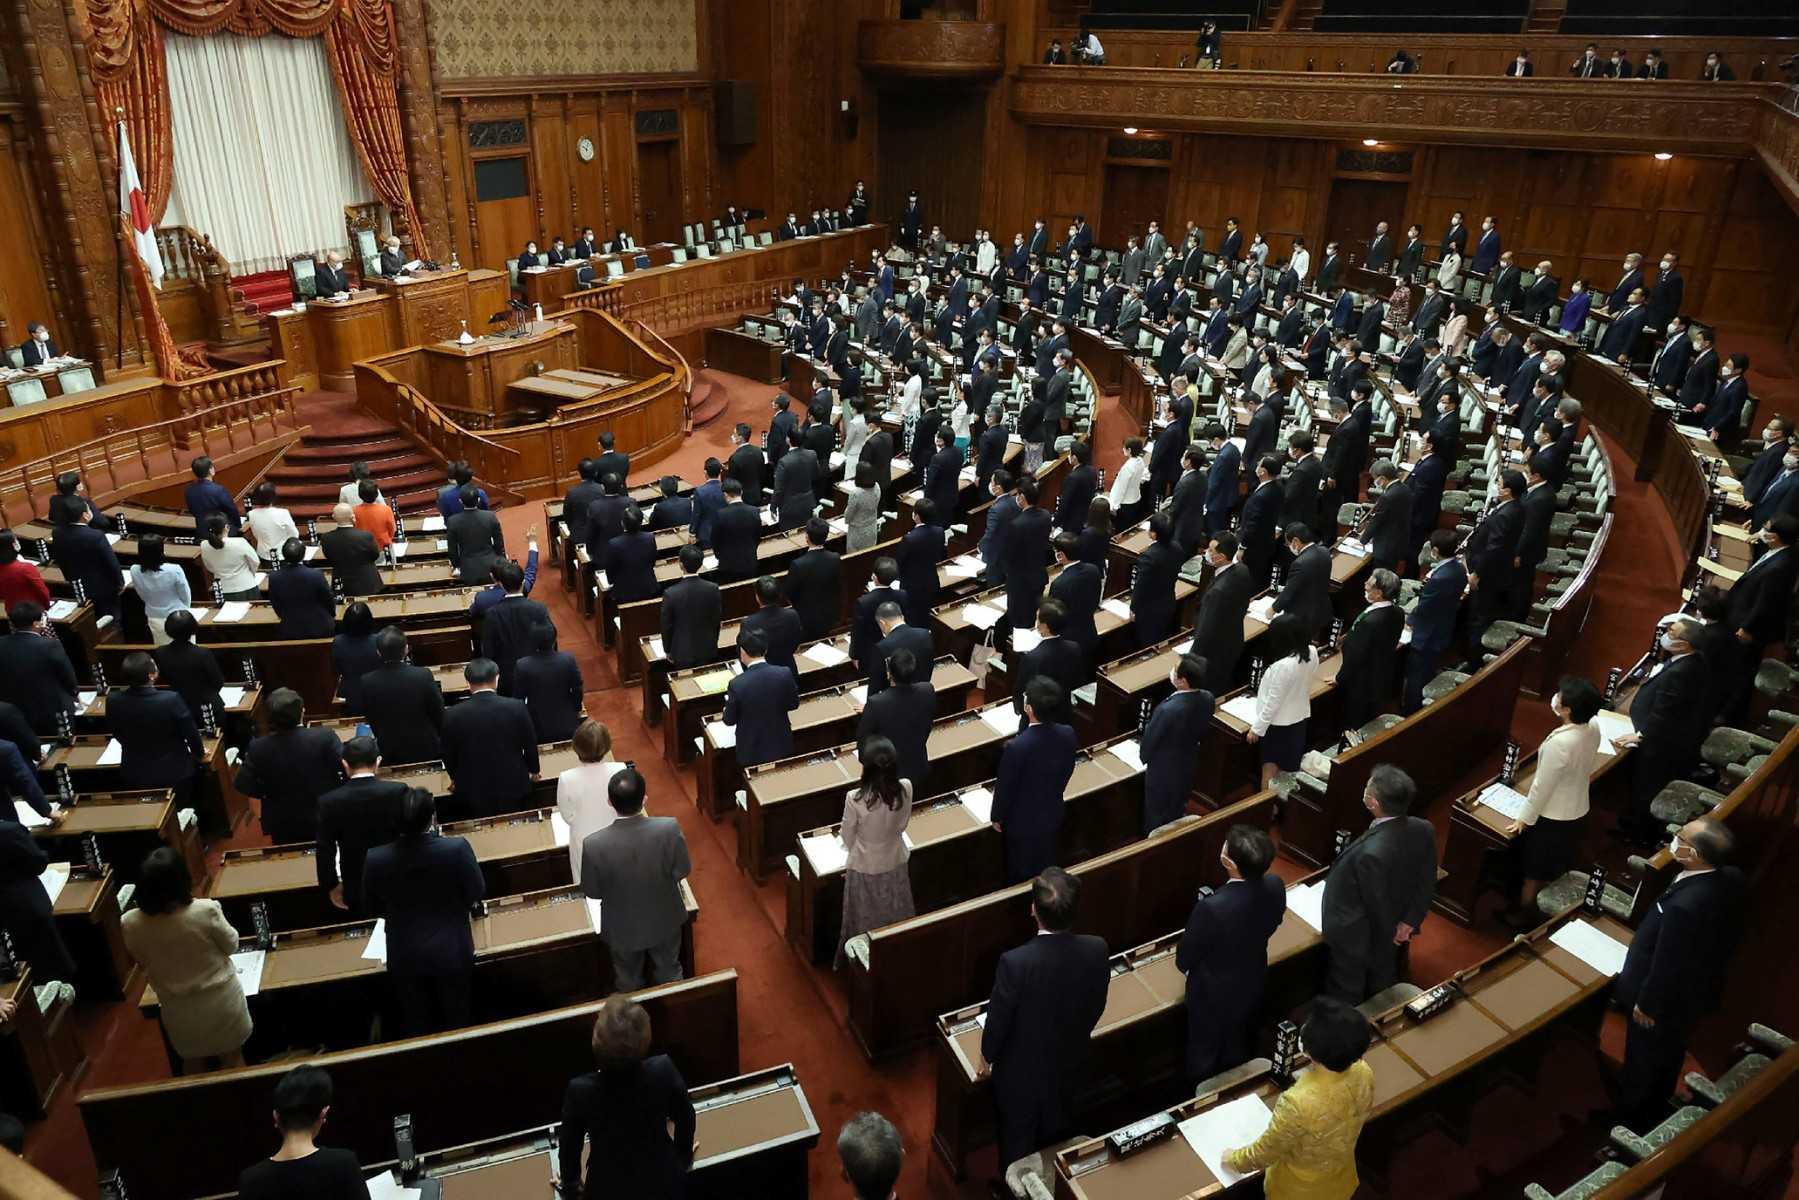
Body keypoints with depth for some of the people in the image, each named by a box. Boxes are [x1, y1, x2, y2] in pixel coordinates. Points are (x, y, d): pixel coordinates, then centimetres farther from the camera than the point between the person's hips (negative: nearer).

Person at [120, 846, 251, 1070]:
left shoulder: (130, 924, -19)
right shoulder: (206, 910, -29)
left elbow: (143, 963, 0)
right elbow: (231, 945, -10)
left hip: (178, 1010, 2)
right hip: (221, 1001, -2)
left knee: (194, 1064, 26)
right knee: (233, 1059, 21)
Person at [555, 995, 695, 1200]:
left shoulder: (580, 1090, -29)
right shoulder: (664, 1070, -26)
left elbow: (569, 1147, -11)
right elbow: (685, 1117, -7)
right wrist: (684, 1156, 14)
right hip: (663, 1183, 1)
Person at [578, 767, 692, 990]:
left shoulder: (594, 844, -31)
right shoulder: (669, 829, -30)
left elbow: (591, 892, -14)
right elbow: (683, 871, -14)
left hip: (623, 928, -1)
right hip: (665, 921, 1)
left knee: (628, 984, 28)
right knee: (669, 973, 29)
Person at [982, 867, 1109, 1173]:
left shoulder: (1015, 962, -37)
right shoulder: (1096, 949, -25)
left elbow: (998, 1019, -21)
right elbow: (1096, 1007, -7)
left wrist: (987, 1054, 0)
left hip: (1022, 1068, -4)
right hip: (1069, 1060, 4)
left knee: (1018, 1137, 24)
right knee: (1055, 1130, 32)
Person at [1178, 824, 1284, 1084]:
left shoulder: (1211, 907, -42)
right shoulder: (1275, 887, -26)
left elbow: (1185, 956, -23)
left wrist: (1183, 964, 0)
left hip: (1213, 992, -5)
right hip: (1252, 982, 5)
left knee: (1204, 1052, 25)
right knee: (1237, 1047, 33)